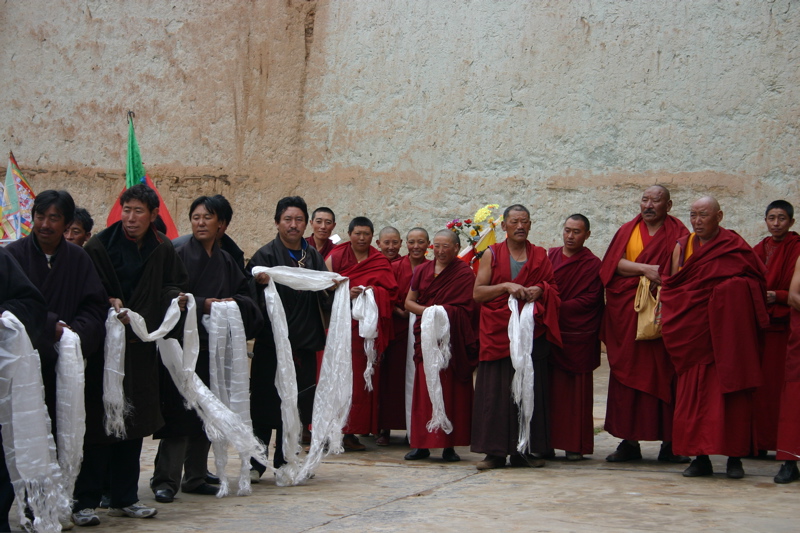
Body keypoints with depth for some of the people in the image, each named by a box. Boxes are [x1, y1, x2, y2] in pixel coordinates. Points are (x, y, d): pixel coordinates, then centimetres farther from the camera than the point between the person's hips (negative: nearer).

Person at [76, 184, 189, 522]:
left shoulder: (162, 249, 6)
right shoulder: (99, 246, -7)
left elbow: (175, 284, 15)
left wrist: (176, 295, -5)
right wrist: (109, 304, -24)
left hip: (142, 347, 5)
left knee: (134, 425, 11)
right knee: (99, 424, -4)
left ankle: (125, 498, 21)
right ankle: (86, 500, 3)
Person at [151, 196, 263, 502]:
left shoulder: (227, 261, 14)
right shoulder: (180, 255, -2)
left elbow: (246, 296, 12)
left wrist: (234, 302, -9)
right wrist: (202, 304, -19)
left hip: (216, 346, 6)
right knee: (178, 411, -9)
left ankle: (195, 477, 17)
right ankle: (165, 480, -6)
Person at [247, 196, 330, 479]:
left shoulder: (313, 256, 12)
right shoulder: (266, 254, -4)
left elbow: (324, 297, 15)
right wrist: (259, 282, -33)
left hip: (304, 342, 5)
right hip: (272, 342, -5)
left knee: (297, 403, 9)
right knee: (266, 403, -1)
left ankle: (286, 461, 20)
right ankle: (255, 463, 8)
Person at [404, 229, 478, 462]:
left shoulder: (465, 274, 1)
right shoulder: (422, 270, 14)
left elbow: (464, 309, -6)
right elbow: (409, 302, 13)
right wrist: (427, 310, -5)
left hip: (453, 340, -3)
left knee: (450, 392, -4)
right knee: (424, 391, -1)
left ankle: (449, 445, 0)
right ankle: (422, 444, 3)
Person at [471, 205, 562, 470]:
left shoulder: (540, 256, 14)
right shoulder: (492, 254, 8)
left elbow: (553, 289, 17)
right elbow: (477, 293, 2)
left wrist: (540, 290, -5)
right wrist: (506, 286, -12)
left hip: (531, 331, 2)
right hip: (498, 331, -2)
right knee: (496, 390, -6)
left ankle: (523, 450, 6)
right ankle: (495, 451, -2)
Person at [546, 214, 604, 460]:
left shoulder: (593, 265, -2)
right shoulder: (550, 256, 12)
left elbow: (589, 300, -7)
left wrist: (559, 308, -15)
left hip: (577, 336, -4)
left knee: (576, 391, 0)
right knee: (551, 389, 2)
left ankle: (576, 445, 6)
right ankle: (548, 441, 7)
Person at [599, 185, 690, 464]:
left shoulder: (677, 233, 8)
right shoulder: (628, 230, 13)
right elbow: (614, 263, -1)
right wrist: (646, 269, -15)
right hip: (627, 314, 2)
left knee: (664, 375, -4)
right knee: (627, 375, -1)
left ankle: (669, 442, 0)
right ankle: (629, 441, 4)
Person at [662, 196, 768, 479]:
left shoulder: (735, 246, 0)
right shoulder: (682, 247, 11)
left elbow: (757, 280, 1)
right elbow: (673, 289, 15)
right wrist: (666, 316, 3)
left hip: (727, 330, -3)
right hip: (693, 331, 3)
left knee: (730, 390, -3)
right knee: (694, 394, 0)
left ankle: (735, 457, 5)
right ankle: (700, 457, 5)